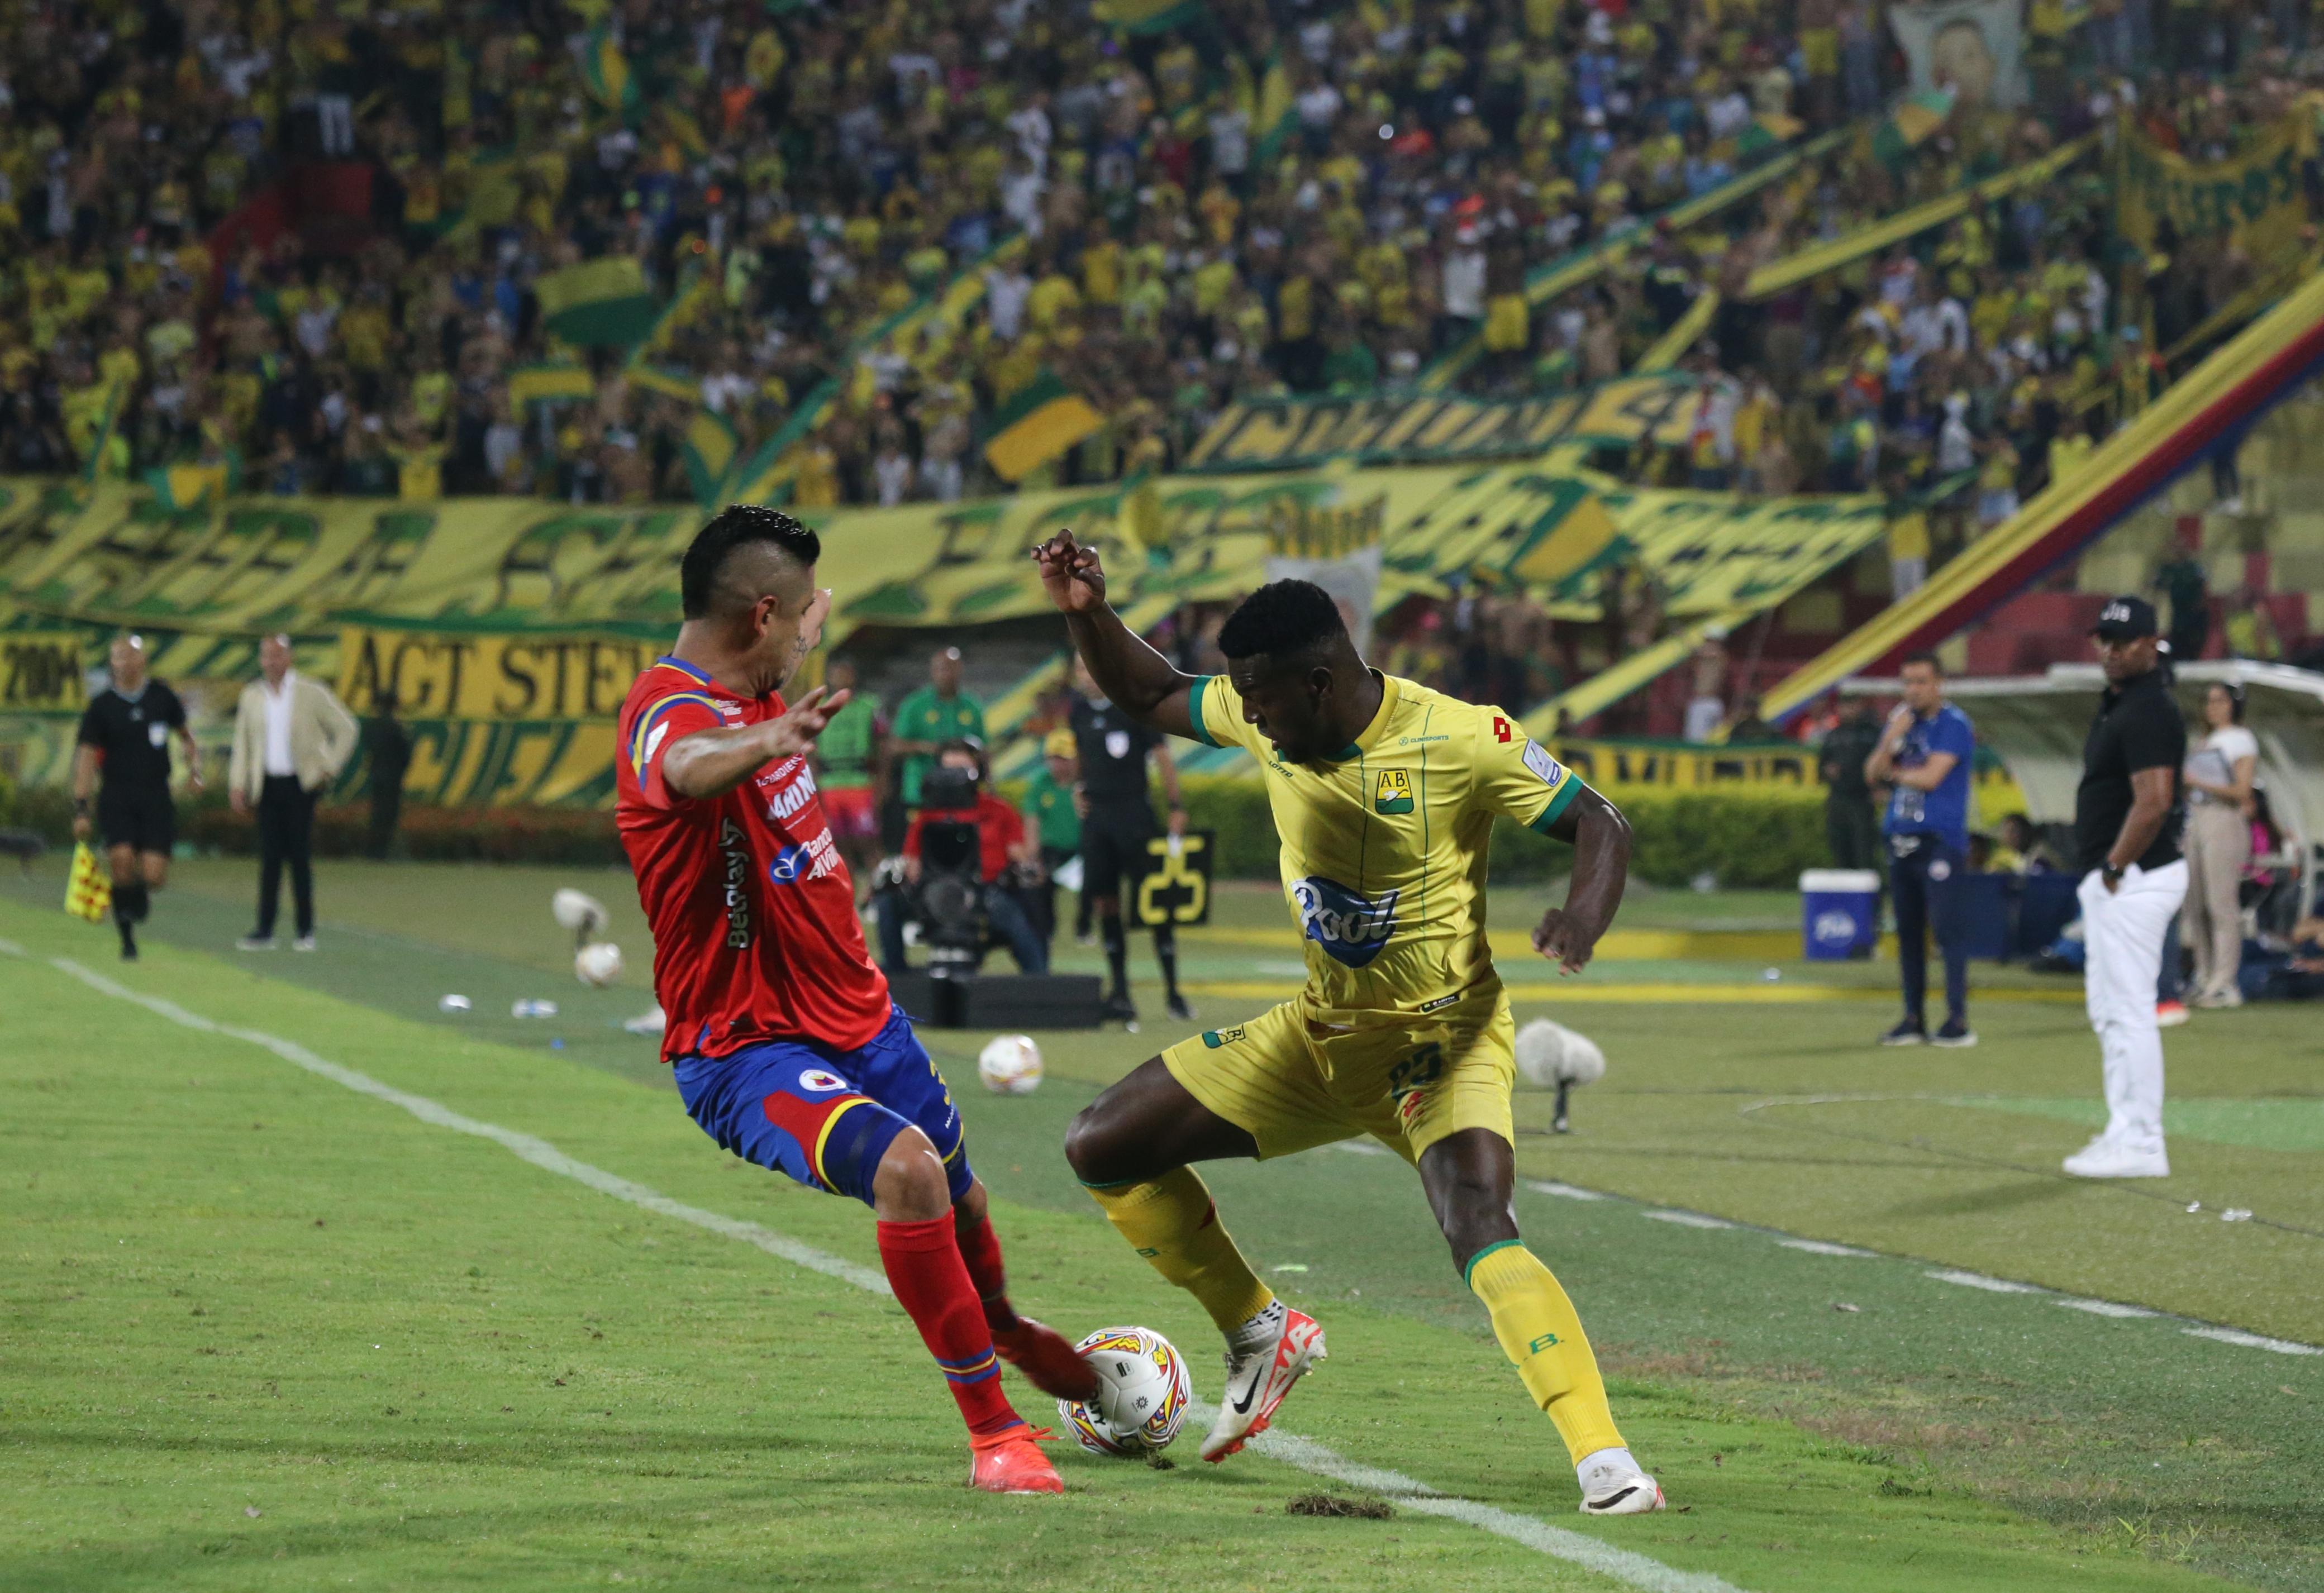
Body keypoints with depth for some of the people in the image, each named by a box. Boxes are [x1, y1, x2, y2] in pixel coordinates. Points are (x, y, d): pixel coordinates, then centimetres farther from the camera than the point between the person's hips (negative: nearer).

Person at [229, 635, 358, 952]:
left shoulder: (312, 693, -2)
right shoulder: (251, 696, 9)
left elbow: (346, 729, 3)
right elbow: (242, 744, 13)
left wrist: (328, 768, -3)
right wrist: (237, 784, 4)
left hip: (300, 784, -3)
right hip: (268, 785, 3)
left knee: (300, 856, -4)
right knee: (270, 857, -1)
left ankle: (306, 931, 4)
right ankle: (265, 931, -1)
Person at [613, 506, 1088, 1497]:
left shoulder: (749, 691, 6)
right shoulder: (671, 709, -25)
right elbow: (687, 767, -52)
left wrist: (812, 623, 52)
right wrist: (771, 739, -72)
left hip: (857, 1019, 9)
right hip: (745, 1052, -9)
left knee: (959, 1196, 23)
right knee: (907, 1169, -32)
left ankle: (1003, 1327, 58)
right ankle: (992, 1432, -20)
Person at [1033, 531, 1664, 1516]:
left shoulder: (1461, 740, -22)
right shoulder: (1265, 718, -5)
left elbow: (1599, 825, -16)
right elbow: (1149, 697, 12)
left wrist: (1585, 911, -38)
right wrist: (1088, 614, -6)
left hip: (1443, 1032, -7)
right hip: (1322, 1030, 7)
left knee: (1478, 1228, -34)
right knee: (1102, 1149, 4)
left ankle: (1605, 1460, -36)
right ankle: (1261, 1335, 21)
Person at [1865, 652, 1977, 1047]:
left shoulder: (1953, 725, -5)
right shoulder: (1903, 720, 16)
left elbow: (1930, 777, -14)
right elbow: (1873, 774, 10)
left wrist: (1893, 773, 3)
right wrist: (1891, 739, -7)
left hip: (1941, 841, -7)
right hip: (1902, 839, 7)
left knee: (1947, 927, -10)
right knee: (1908, 930, 9)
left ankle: (1957, 1020, -12)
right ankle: (1913, 1019, 14)